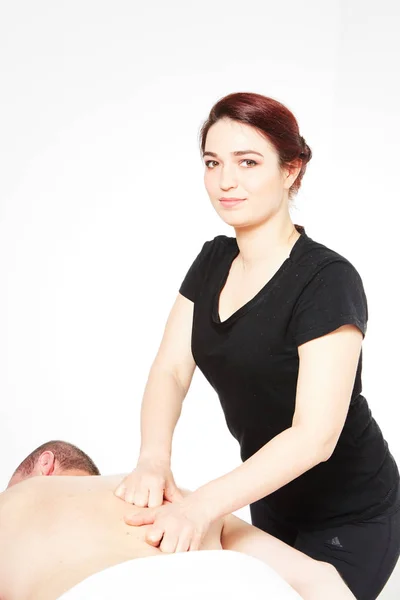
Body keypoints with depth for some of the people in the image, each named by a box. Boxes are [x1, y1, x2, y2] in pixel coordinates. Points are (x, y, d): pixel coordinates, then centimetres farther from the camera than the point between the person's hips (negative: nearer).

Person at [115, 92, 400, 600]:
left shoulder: (327, 281, -25)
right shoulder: (213, 261, -2)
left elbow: (315, 435, -31)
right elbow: (170, 371, -8)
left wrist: (201, 506, -40)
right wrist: (154, 458, -27)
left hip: (349, 521, -6)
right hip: (270, 496, 7)